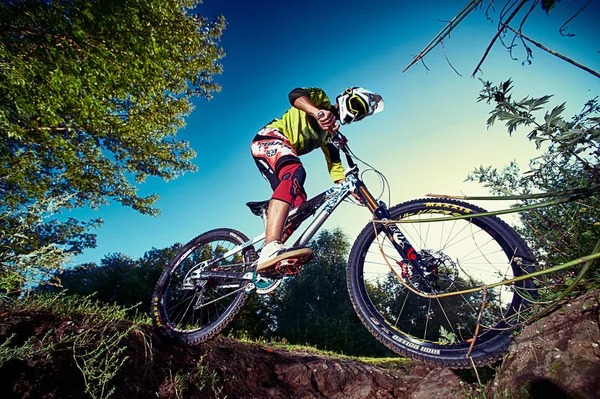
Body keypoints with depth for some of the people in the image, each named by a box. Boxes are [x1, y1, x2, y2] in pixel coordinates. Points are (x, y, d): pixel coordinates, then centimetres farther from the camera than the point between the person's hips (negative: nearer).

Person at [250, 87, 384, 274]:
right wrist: (318, 112, -35)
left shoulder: (330, 132, 24)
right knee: (295, 173, -36)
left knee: (299, 204, -7)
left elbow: (335, 167, 13)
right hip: (270, 136, -8)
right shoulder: (322, 98, 7)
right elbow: (295, 94, -16)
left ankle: (268, 265, -9)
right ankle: (271, 249, -52)